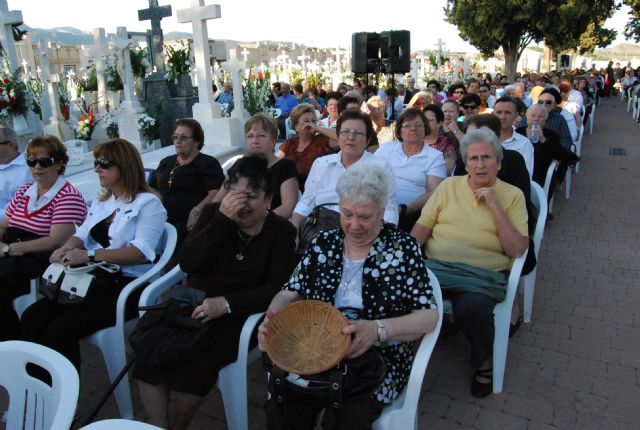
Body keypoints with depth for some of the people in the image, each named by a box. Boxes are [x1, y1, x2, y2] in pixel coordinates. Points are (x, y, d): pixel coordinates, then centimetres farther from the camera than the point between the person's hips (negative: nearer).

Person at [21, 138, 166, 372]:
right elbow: (82, 234, 18)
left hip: (126, 284, -7)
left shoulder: (148, 203, -7)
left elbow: (141, 252, -19)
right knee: (31, 319, -11)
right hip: (90, 279, 8)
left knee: (61, 330, -23)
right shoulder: (100, 201, 19)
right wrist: (67, 248, -6)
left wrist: (90, 255, -25)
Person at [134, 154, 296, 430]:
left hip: (238, 314, -3)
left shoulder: (281, 231, -1)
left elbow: (277, 289, -10)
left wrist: (227, 303, -22)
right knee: (147, 340, -23)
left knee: (193, 361, -28)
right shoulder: (214, 213, 7)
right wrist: (222, 219, -17)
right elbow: (187, 264, -7)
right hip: (193, 303, 3)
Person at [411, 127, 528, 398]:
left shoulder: (512, 195, 9)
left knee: (471, 308, -33)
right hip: (435, 265, 2)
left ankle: (484, 362, 1)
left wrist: (494, 205, -7)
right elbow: (422, 227, 11)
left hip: (483, 274, -1)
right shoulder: (449, 186, 15)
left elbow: (517, 250, -1)